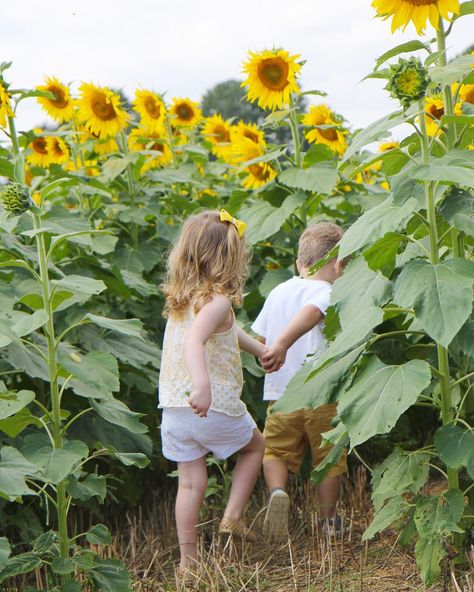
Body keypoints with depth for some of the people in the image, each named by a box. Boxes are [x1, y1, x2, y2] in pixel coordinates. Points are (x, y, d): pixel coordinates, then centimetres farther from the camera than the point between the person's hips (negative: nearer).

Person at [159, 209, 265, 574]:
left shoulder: (179, 299, 10)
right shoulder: (217, 302, -18)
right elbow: (194, 341, -38)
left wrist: (260, 349, 35)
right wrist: (202, 385, -52)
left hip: (174, 410, 6)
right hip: (216, 408, -6)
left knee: (191, 482, 14)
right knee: (255, 447, 23)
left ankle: (188, 560, 18)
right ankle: (233, 516, 15)